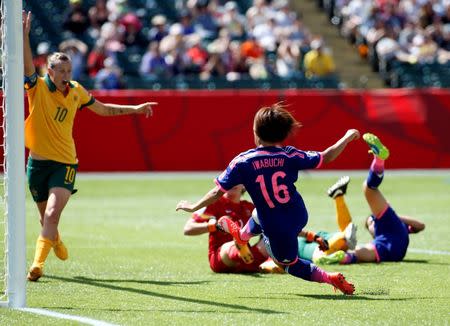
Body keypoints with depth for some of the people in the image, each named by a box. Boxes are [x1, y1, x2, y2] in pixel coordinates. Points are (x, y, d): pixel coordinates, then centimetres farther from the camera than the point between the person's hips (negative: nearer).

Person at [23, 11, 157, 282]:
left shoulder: (76, 91, 4)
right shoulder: (38, 87, -6)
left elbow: (103, 109, 20)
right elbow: (27, 64, -24)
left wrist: (135, 109, 19)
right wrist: (24, 35, -39)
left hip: (65, 163, 0)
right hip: (38, 162, 0)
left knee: (52, 214, -20)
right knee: (46, 217, 14)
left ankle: (38, 264, -23)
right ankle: (56, 243, 46)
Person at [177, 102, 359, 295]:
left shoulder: (242, 162, -18)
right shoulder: (289, 156, -14)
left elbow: (218, 192, -12)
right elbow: (326, 157, -6)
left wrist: (193, 207, 5)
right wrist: (347, 137, 11)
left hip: (278, 231, -4)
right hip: (299, 217, 4)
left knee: (289, 263, 24)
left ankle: (328, 278, 6)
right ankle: (243, 235, 66)